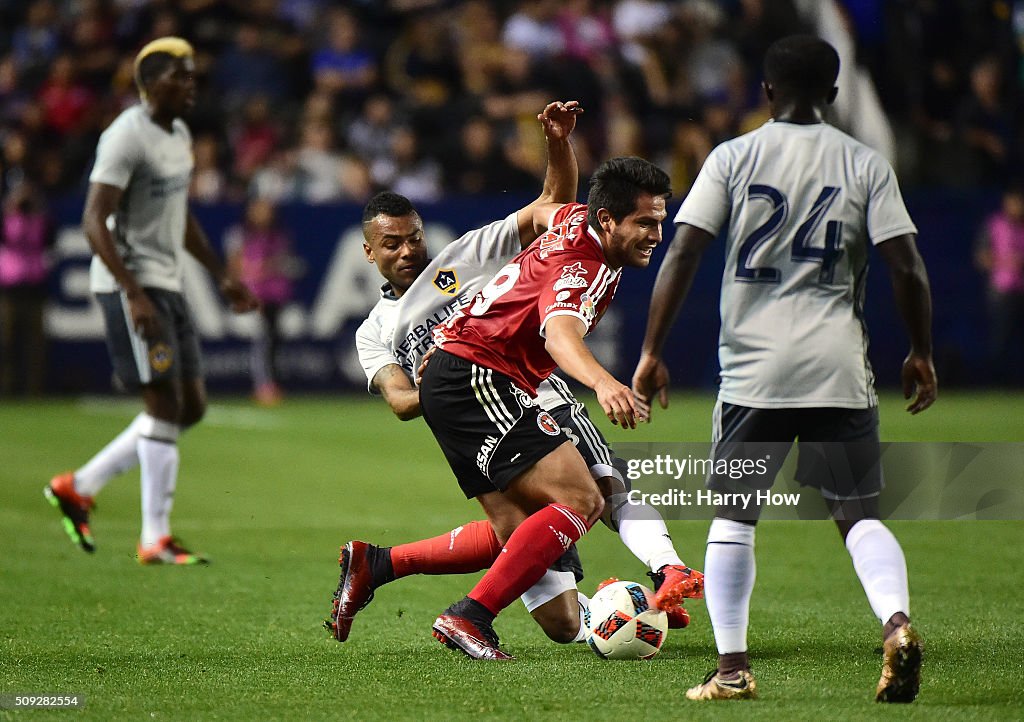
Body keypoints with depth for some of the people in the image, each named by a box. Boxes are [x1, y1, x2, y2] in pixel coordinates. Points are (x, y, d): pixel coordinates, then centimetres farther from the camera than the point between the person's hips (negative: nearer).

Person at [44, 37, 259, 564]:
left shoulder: (179, 135, 15)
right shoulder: (127, 137, -15)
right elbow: (94, 223, -20)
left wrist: (222, 276, 22)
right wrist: (135, 297, -26)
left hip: (166, 284, 9)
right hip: (129, 284, -9)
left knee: (191, 406, 8)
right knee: (165, 403, -9)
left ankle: (79, 486, 16)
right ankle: (156, 540, -3)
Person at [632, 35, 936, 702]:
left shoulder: (733, 157, 3)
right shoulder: (866, 164, 4)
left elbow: (683, 253, -4)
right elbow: (907, 266, -1)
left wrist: (652, 352, 0)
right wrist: (922, 355, 11)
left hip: (753, 368, 0)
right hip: (841, 371, 1)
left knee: (732, 516, 12)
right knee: (861, 515, 7)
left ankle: (732, 668, 6)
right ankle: (897, 622, -19)